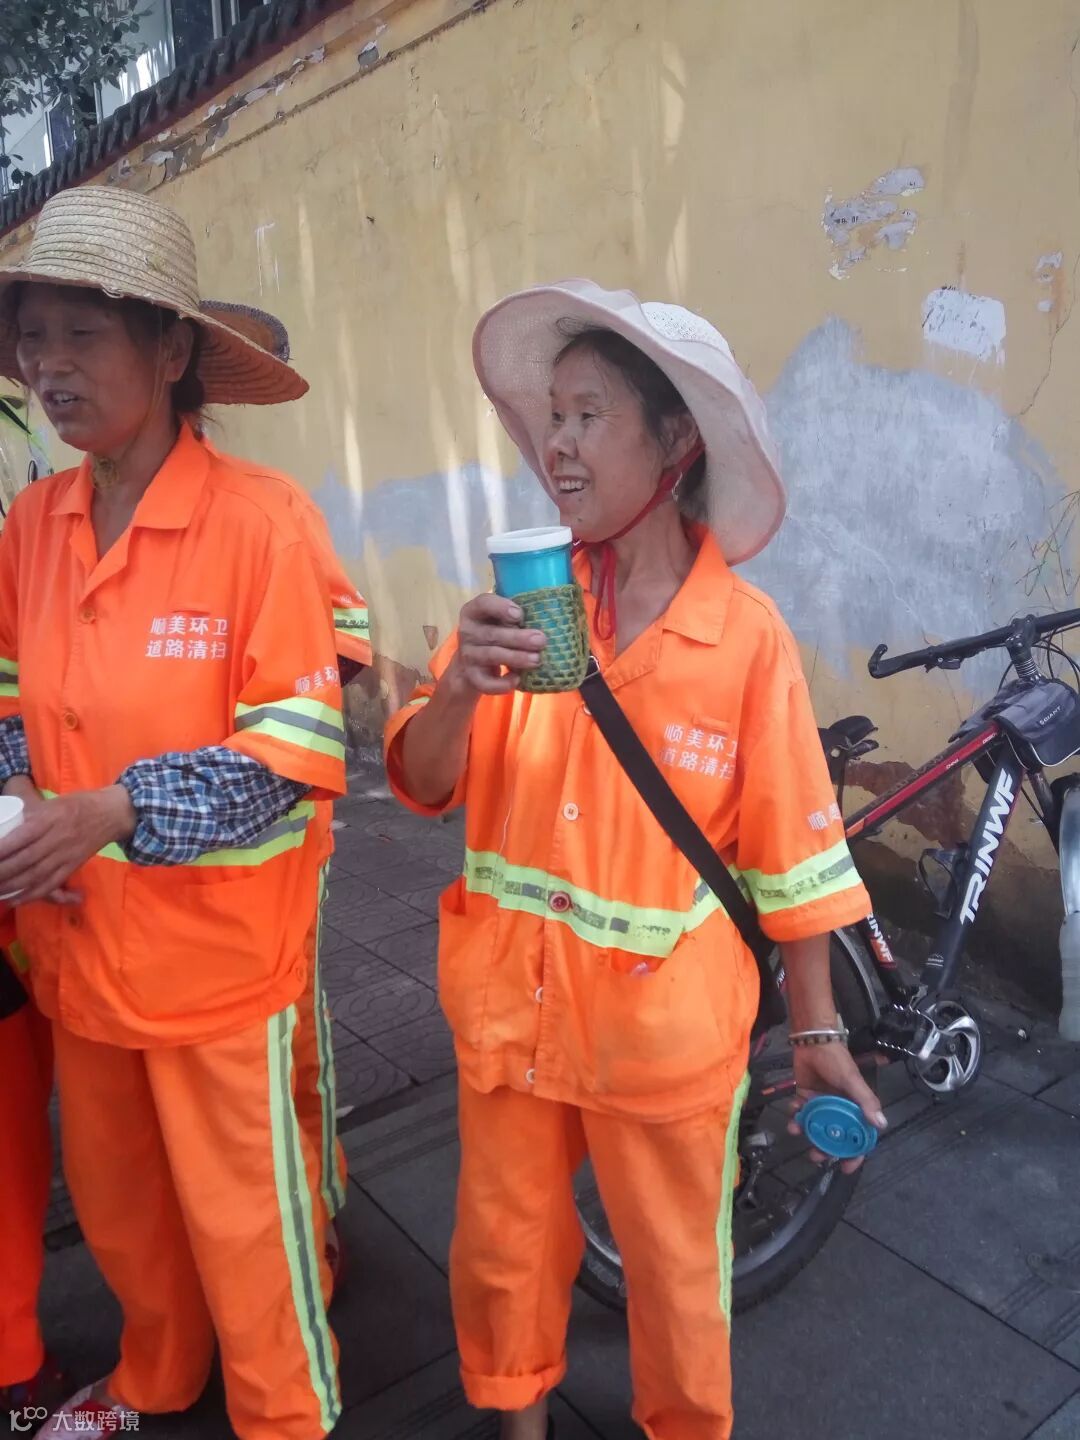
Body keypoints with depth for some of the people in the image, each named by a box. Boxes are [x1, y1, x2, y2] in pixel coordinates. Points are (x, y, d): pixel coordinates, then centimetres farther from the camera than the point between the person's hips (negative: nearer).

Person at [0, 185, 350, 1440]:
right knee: (117, 1199, 25)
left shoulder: (258, 517, -16)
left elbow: (305, 746, -17)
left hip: (219, 951, -5)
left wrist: (115, 811, -23)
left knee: (244, 1218, 12)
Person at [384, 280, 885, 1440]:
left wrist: (819, 1031, 0)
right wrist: (459, 690, -29)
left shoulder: (744, 631, -14)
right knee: (502, 1248, 22)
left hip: (664, 1024, -2)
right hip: (509, 1002, 3)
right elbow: (420, 785, -8)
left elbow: (789, 852, -6)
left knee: (673, 1271, 20)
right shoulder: (519, 595, -7)